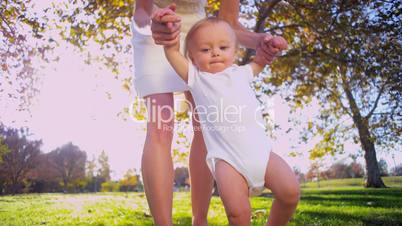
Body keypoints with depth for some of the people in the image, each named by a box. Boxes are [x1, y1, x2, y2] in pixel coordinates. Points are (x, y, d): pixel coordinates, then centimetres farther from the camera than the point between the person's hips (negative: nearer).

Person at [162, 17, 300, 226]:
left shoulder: (240, 73, 21)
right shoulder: (196, 77, 11)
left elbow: (258, 62, 41)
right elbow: (172, 51, 6)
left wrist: (269, 45, 26)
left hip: (261, 152, 4)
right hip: (227, 158, -4)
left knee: (290, 192, -10)